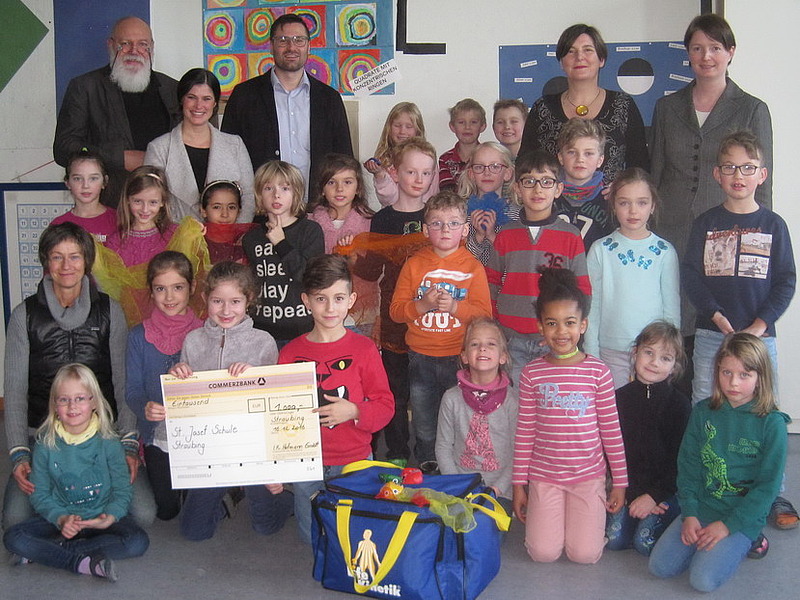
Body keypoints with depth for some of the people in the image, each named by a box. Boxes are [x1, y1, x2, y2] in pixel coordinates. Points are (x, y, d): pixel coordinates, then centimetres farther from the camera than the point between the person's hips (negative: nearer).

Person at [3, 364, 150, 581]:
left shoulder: (108, 442, -7)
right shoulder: (46, 443, -3)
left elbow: (122, 491, -4)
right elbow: (39, 494, 0)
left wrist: (109, 518, -24)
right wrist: (61, 519, -19)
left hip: (102, 517, -1)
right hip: (60, 518, 1)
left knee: (137, 542, -29)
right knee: (13, 538, -23)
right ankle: (84, 563, -25)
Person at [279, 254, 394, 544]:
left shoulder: (364, 348, -7)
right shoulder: (291, 353, -2)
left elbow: (385, 405, -4)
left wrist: (354, 411, -23)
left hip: (354, 461, -1)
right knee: (311, 537, 15)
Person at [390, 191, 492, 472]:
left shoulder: (473, 267, 1)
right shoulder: (414, 264, 4)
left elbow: (484, 313, -6)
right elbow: (395, 310, 0)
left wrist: (455, 306, -22)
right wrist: (422, 305, -17)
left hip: (459, 357, -2)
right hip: (421, 357, 2)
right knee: (424, 429, 12)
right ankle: (427, 474, 28)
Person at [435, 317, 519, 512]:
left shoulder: (513, 399, -3)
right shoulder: (452, 399, 1)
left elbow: (518, 453, -3)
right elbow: (443, 447, 4)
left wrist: (497, 489, -10)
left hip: (500, 492, -1)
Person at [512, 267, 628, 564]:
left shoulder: (598, 372, -5)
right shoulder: (532, 373, -3)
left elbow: (611, 430, 0)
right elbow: (525, 431, 1)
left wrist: (620, 482, 2)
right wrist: (519, 484, 2)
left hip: (588, 475, 0)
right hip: (543, 476, 1)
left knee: (585, 555, -7)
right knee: (544, 553, -7)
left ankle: (592, 513, 25)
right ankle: (545, 513, 25)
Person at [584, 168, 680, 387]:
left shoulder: (665, 252, 2)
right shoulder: (600, 250, 1)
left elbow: (672, 308, 5)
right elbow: (592, 306, 2)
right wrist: (592, 356, -1)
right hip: (610, 353, 0)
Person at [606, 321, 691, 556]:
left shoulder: (680, 404, -7)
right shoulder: (620, 398, 0)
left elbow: (679, 460, -8)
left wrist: (654, 495, -15)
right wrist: (634, 494, -10)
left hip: (668, 488, -3)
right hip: (631, 487, 3)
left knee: (645, 541, -19)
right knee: (614, 538, -14)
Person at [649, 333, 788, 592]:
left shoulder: (772, 423, -10)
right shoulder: (703, 412, 2)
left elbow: (768, 486, -10)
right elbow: (688, 465, 4)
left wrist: (728, 525, -14)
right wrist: (689, 514, -7)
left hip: (744, 516, -4)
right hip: (701, 508, 4)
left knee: (704, 579, -21)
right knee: (660, 566, -11)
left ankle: (740, 544, 7)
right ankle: (707, 542, 13)